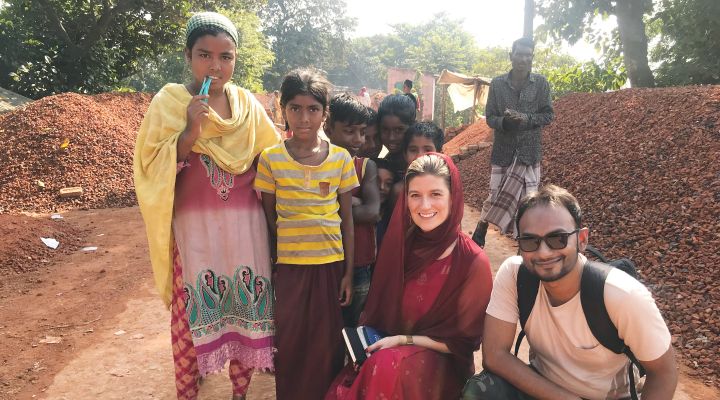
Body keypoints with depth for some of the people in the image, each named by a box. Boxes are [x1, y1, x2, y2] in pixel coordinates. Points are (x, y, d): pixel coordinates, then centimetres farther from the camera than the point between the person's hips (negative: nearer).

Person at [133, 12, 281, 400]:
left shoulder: (247, 103, 6)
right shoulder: (168, 101, -2)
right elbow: (152, 170, -9)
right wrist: (189, 133, -20)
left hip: (244, 227, 3)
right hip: (193, 228, -2)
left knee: (246, 307, 7)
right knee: (193, 311, 3)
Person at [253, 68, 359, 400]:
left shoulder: (341, 159, -3)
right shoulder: (271, 159, -5)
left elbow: (347, 219, 2)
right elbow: (269, 219, 2)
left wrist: (349, 272, 2)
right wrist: (268, 268, 4)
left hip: (331, 264, 1)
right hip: (289, 265, 0)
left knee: (328, 344, 11)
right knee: (290, 343, 10)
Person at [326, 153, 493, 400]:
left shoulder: (473, 262, -13)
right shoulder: (399, 245, 1)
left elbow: (465, 341, -7)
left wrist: (404, 340, -13)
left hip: (441, 365, -3)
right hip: (387, 350, 4)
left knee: (387, 366, -34)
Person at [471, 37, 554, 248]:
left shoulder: (541, 83, -1)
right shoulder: (497, 84, 0)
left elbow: (548, 115, 1)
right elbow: (489, 117, 1)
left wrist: (527, 118, -18)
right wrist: (505, 121, -21)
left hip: (529, 151, 0)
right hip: (503, 150, 0)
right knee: (496, 195, 3)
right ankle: (479, 236, 18)